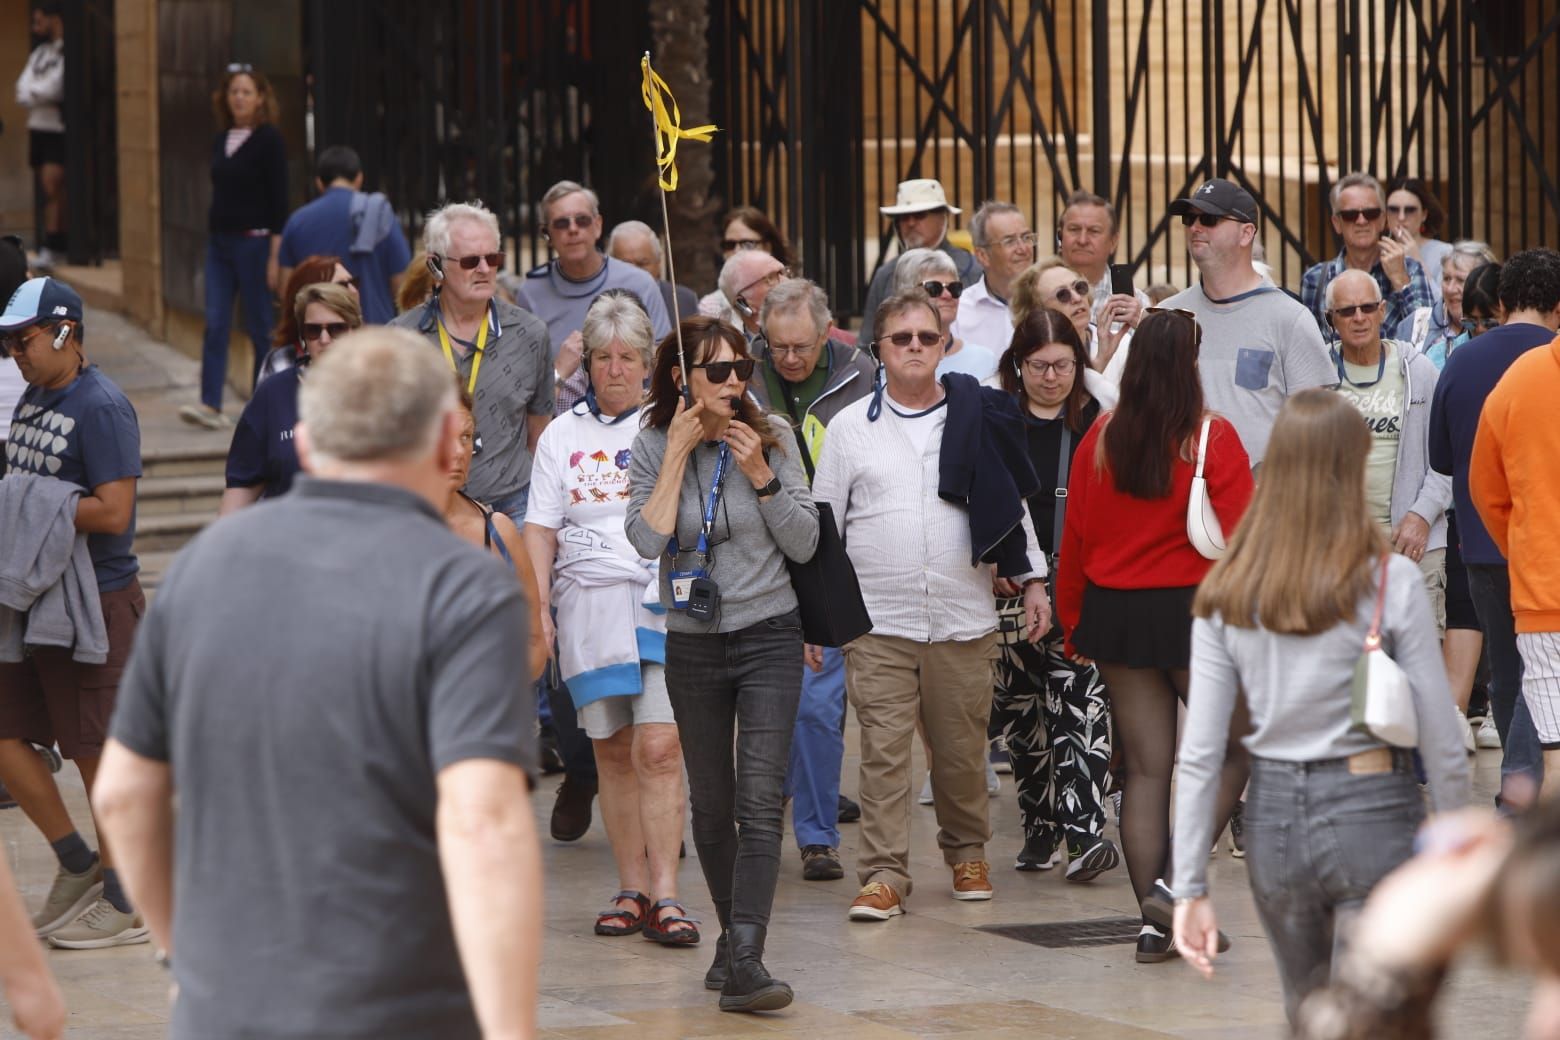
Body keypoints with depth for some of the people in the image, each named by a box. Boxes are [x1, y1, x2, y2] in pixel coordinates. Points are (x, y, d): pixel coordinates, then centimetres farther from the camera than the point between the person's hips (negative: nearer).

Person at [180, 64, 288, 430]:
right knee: (215, 324, -3)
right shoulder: (221, 140, 11)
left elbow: (279, 201, -10)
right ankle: (210, 405, -8)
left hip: (253, 241, -6)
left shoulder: (269, 140, -8)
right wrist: (211, 233, 16)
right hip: (218, 240, 6)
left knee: (259, 326, 1)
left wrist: (275, 255, -15)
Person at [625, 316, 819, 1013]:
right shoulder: (653, 448, -2)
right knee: (711, 805, 11)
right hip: (692, 646, 2)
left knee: (760, 799, -14)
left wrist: (760, 475, -15)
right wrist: (680, 452, -15)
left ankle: (744, 961, -20)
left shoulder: (770, 439, -3)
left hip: (769, 638, -2)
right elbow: (647, 539, -17)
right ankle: (733, 934, 30)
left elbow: (804, 544, -4)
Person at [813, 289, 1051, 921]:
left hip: (964, 620, 1)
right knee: (883, 751, -7)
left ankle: (967, 854, 27)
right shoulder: (849, 427, 7)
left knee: (963, 748, 7)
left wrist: (1031, 583, 8)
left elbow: (1012, 507, 14)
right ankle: (883, 875, -4)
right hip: (877, 624, -1)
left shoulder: (980, 419, 7)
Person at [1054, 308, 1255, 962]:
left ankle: (1154, 924, 7)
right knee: (1235, 751, 12)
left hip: (1114, 614, 4)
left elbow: (1074, 538, 4)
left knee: (1146, 767, 8)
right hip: (1194, 613, -4)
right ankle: (1174, 881, -4)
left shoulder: (1101, 439, 0)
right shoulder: (1212, 439, -11)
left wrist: (1074, 625, 15)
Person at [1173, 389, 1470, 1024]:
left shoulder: (1225, 596, -2)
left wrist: (1191, 888, 0)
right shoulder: (1390, 583, -10)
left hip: (1274, 816, 4)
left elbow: (1199, 754, -4)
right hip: (1373, 814, -4)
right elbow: (1442, 742, -9)